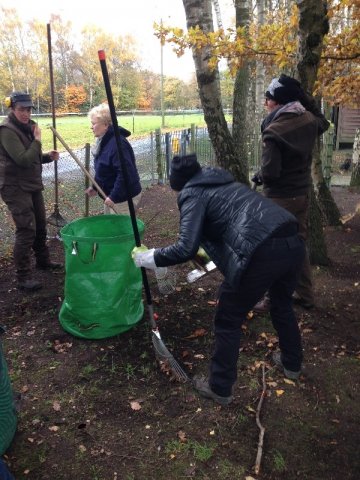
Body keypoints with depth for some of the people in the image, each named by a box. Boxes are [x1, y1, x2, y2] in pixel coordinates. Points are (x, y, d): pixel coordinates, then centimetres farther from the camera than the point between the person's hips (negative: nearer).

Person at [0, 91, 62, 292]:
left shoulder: (28, 127, 11)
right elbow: (24, 160, -25)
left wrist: (48, 156, 1)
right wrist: (37, 139, -17)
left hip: (33, 185, 9)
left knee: (40, 225, 17)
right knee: (26, 230, -11)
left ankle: (43, 260, 35)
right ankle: (23, 276, -2)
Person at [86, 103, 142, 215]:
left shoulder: (117, 143, -25)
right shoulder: (104, 141, 7)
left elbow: (126, 173, -31)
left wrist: (114, 196, -28)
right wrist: (95, 187, 16)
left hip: (124, 198, -10)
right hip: (111, 194, 10)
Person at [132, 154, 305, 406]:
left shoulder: (194, 194, 4)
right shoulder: (223, 182, 26)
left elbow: (186, 249, -10)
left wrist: (148, 257, 3)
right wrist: (208, 248, 50)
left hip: (264, 253, -8)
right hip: (293, 243, 8)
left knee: (229, 321, 13)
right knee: (282, 304, 33)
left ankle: (220, 389, 29)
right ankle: (292, 364, 55)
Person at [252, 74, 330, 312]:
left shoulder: (274, 130, -20)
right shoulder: (309, 120, 0)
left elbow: (271, 172, -24)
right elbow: (323, 122, 25)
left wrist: (259, 177, -1)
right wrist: (305, 97, 17)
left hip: (280, 198, -7)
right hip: (303, 193, 7)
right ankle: (305, 295, 30)